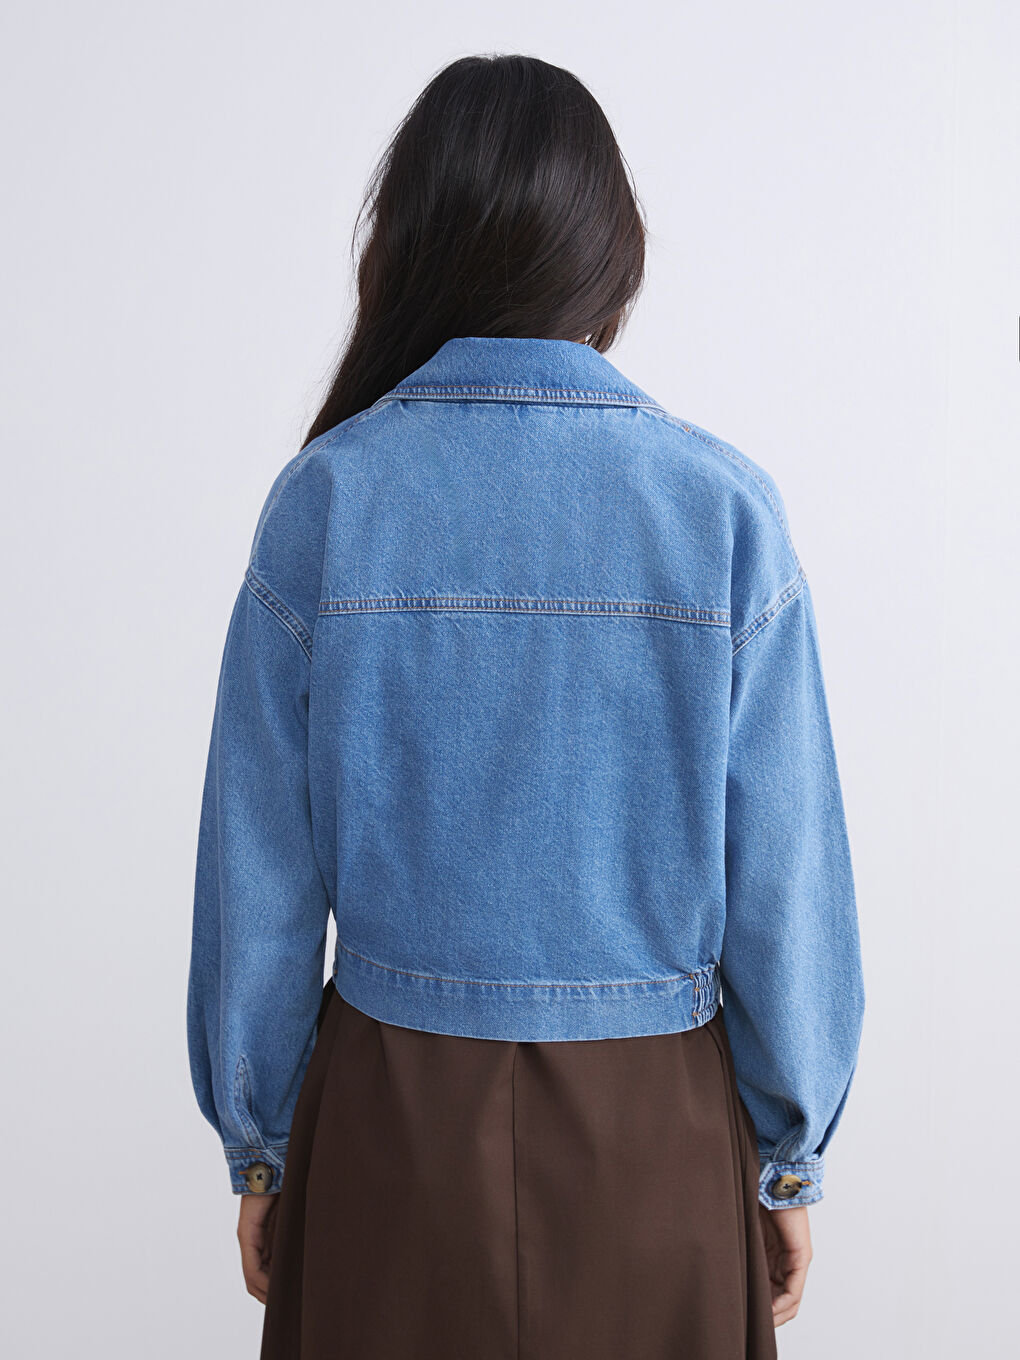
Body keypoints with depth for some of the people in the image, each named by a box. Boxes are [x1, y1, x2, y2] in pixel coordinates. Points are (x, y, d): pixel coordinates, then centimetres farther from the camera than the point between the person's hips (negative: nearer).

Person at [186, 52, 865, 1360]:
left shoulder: (326, 495, -11)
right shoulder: (726, 506, -12)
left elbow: (258, 871, -6)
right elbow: (784, 877, -9)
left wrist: (259, 1150, 7)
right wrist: (790, 1159, 5)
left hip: (392, 1118, 1)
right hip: (655, 1136, 0)